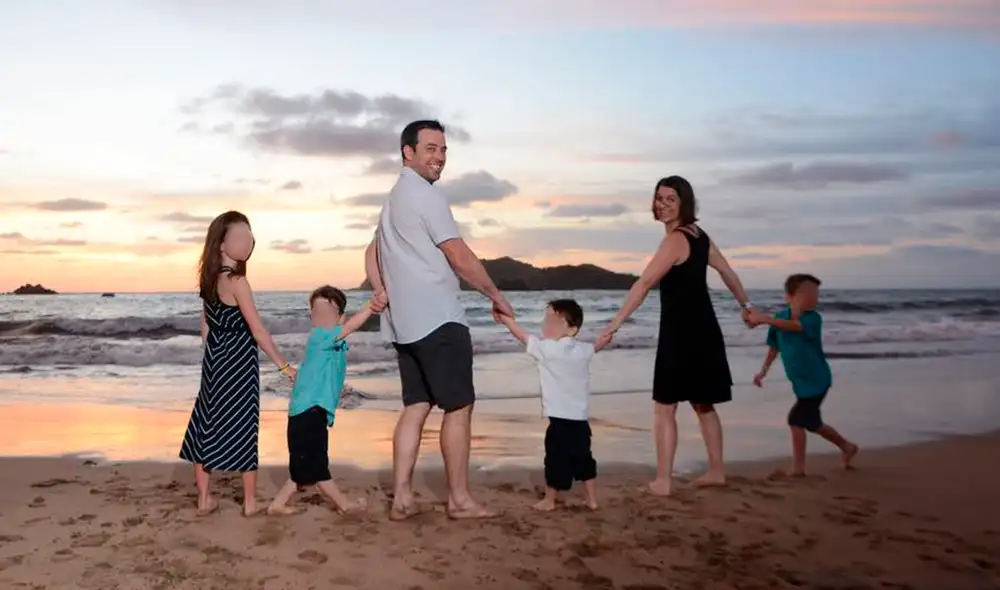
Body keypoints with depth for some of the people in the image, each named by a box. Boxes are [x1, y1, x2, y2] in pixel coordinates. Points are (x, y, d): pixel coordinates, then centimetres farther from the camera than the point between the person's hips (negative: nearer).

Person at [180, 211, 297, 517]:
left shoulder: (209, 279, 6)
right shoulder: (237, 281, -18)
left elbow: (206, 327, 12)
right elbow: (258, 331, -19)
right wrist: (285, 366, -14)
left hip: (215, 360, 8)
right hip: (239, 362, -7)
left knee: (207, 423, 11)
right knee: (244, 426, 2)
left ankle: (204, 498, 20)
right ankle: (250, 502, 11)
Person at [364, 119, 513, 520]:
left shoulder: (393, 200, 22)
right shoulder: (426, 195, -10)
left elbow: (372, 255, 27)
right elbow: (461, 259, -11)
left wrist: (384, 294, 16)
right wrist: (497, 296, 0)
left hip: (405, 323, 9)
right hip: (439, 320, -9)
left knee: (416, 407, 10)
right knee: (458, 407, -1)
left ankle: (401, 498, 9)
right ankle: (459, 500, 5)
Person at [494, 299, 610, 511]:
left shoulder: (547, 349, -13)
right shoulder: (582, 350, 4)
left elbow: (522, 335, -5)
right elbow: (598, 346, 24)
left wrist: (504, 317, 7)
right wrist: (607, 335, 44)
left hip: (560, 420, -7)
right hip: (580, 419, 7)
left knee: (556, 460, 4)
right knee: (583, 459, 17)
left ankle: (549, 500, 16)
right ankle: (592, 500, 23)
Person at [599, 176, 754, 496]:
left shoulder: (675, 240, -16)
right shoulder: (699, 235, 11)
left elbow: (644, 283, -23)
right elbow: (727, 271, 22)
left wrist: (614, 324, -26)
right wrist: (746, 306, 36)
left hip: (682, 332, -9)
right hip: (703, 330, 9)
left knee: (664, 407, -3)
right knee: (703, 404, 19)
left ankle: (663, 481, 0)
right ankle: (716, 471, 28)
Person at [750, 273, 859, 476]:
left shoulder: (813, 318, -20)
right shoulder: (781, 317, -2)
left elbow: (793, 326, -42)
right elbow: (774, 346, 10)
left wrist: (764, 319, -55)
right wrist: (763, 371, 4)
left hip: (816, 380, -7)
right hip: (801, 381, 7)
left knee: (797, 419, -11)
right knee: (812, 423, 19)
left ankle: (798, 467, 3)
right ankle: (847, 447, 42)